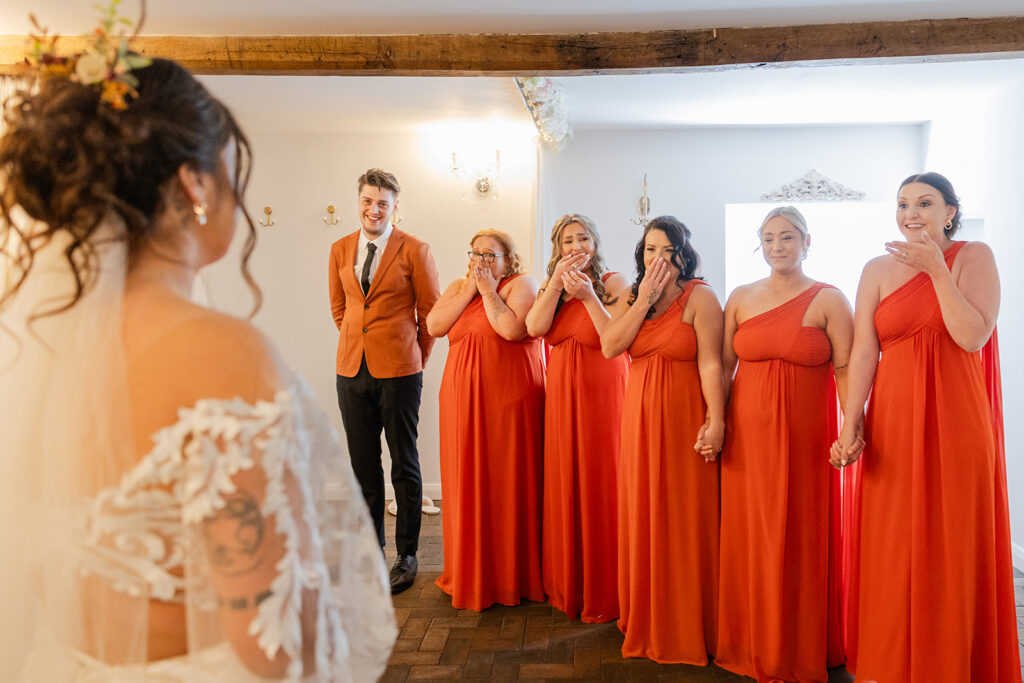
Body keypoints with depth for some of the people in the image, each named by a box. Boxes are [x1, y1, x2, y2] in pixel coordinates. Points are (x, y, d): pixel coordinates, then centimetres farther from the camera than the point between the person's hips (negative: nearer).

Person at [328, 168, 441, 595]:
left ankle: (407, 555, 17)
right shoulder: (340, 250, 10)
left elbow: (431, 312, 1)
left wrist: (414, 358, 7)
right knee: (363, 465, 11)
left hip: (399, 371, -4)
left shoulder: (414, 250, -4)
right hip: (352, 370, 4)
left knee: (404, 464, 4)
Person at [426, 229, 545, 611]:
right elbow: (434, 326, -1)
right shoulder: (458, 287, 15)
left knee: (509, 480, 0)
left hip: (510, 397, -5)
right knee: (468, 481, 8)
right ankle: (471, 571, 22)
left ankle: (512, 574, 14)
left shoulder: (521, 284, -1)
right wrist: (470, 290, -3)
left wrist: (488, 291, -9)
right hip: (464, 398, 5)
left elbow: (513, 329, -18)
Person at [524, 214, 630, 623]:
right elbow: (535, 328, -7)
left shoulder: (613, 282, -3)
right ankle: (568, 585, 26)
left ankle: (604, 593, 16)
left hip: (603, 395, -4)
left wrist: (588, 296, -22)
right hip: (561, 397, 5)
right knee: (564, 485, 10)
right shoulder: (550, 287, 12)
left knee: (601, 485, 1)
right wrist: (556, 283, -12)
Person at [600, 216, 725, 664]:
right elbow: (609, 346, -5)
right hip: (639, 417, 5)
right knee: (642, 515, 12)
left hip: (683, 419, -5)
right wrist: (644, 300, -9)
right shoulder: (632, 297, 10)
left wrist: (716, 421, -22)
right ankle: (645, 617, 29)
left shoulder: (699, 297, -6)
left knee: (683, 517, 2)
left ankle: (686, 625, 19)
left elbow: (710, 363, -14)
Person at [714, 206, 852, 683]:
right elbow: (723, 365, 8)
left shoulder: (829, 299, 1)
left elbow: (845, 369, -5)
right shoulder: (741, 298, 9)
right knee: (748, 535, 8)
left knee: (801, 536, 5)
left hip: (805, 436, -2)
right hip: (747, 433, 3)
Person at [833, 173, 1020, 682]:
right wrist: (851, 426, -11)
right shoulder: (879, 269, 5)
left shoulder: (974, 257, 1)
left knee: (954, 543, 6)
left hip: (957, 419, -1)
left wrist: (936, 269, -14)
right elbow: (863, 351, -2)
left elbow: (973, 337, -13)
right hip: (893, 419, 2)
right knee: (892, 548, 8)